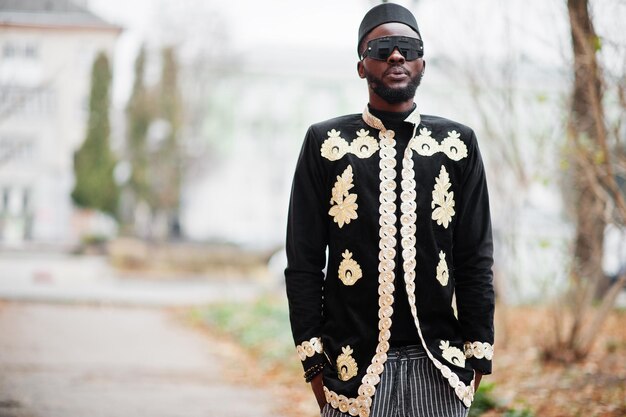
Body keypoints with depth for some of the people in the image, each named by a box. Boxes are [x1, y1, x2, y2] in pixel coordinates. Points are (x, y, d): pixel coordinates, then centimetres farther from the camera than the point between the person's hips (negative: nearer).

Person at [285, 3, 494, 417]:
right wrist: (313, 358, -2)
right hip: (355, 364, -1)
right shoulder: (326, 143, 4)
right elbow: (303, 261, 3)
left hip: (438, 366, 1)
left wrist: (477, 354, 3)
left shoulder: (458, 143, 8)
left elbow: (476, 259, 8)